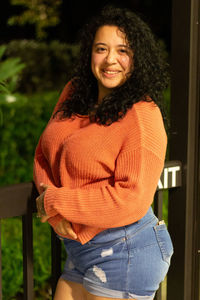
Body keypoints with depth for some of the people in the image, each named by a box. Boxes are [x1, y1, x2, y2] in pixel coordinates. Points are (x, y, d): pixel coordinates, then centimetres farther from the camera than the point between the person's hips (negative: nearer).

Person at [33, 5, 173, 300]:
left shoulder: (143, 117, -17)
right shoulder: (75, 92, 4)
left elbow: (131, 198, -22)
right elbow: (44, 155, 6)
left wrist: (56, 202, -17)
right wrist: (56, 215, -11)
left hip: (125, 253, -6)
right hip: (81, 248, 7)